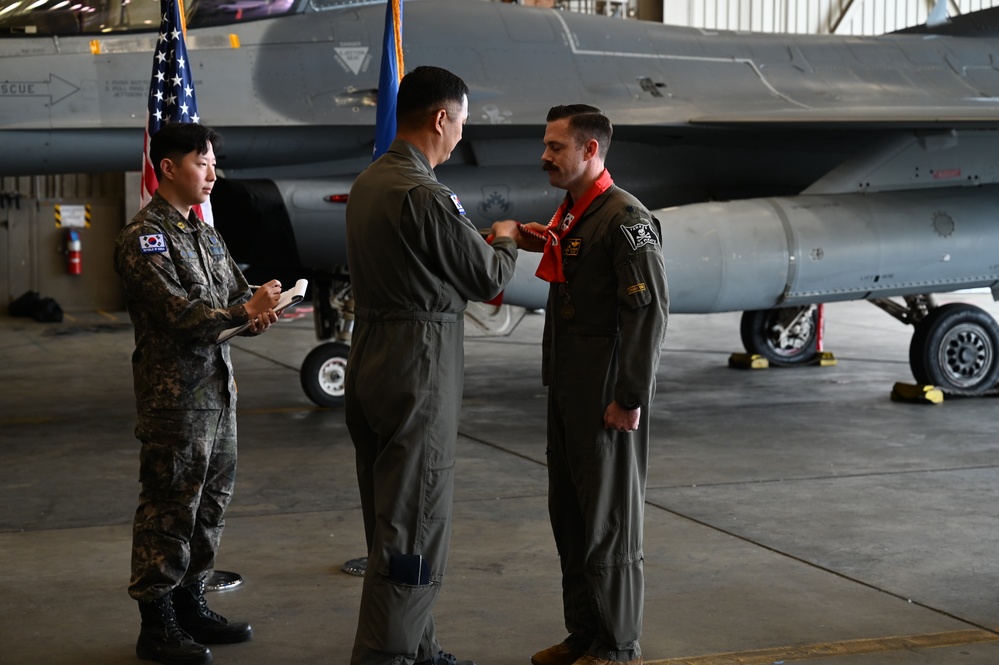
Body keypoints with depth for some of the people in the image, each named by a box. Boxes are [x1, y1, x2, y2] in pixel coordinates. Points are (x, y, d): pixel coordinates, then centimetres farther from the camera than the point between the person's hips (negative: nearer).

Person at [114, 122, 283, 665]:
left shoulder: (203, 233, 17)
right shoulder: (143, 237, -11)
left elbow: (234, 293, 16)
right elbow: (179, 313, -20)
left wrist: (256, 314, -6)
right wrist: (246, 310, -16)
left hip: (217, 389, 9)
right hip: (174, 393, -9)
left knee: (210, 502, 14)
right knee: (169, 508, -3)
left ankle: (190, 605, 26)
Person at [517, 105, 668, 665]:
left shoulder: (625, 219, -15)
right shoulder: (569, 215, 13)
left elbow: (649, 311, -20)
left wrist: (630, 398, -20)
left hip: (608, 398, -9)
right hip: (568, 392, 9)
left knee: (610, 517, 0)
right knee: (569, 514, 14)